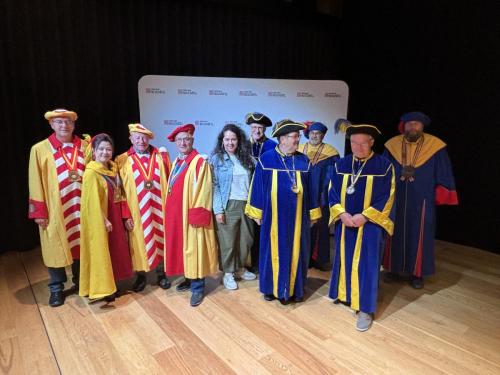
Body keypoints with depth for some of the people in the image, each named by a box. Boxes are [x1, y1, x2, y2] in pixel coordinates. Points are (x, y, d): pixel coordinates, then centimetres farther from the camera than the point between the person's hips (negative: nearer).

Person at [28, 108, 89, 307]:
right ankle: (56, 288, 20)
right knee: (55, 247, 5)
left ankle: (80, 282, 28)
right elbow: (36, 182, -3)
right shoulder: (40, 149, -2)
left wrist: (81, 176, -7)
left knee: (81, 244, 11)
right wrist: (39, 211, -7)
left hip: (80, 206, 2)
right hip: (54, 208, -2)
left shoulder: (84, 146, 5)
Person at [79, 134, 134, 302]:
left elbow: (120, 194, 9)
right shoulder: (91, 173, -15)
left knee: (116, 250, 15)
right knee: (101, 253, 3)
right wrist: (103, 220, -19)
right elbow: (93, 201, -18)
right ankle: (101, 290, 15)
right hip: (100, 218, -8)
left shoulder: (113, 169, 8)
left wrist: (126, 216, 4)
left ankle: (111, 284, 30)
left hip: (116, 216, 8)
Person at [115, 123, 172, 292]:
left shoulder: (160, 156, 4)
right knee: (139, 241, 8)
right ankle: (141, 276, 25)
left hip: (159, 208, 1)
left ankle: (161, 273, 27)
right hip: (136, 210, -1)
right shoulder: (122, 161, -1)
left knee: (160, 239, 10)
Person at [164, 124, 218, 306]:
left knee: (194, 249, 0)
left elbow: (203, 191, -17)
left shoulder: (200, 162, -12)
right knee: (182, 248, 15)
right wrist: (169, 211, 15)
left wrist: (197, 215, -20)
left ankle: (197, 287, 11)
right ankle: (189, 278, 31)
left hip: (191, 215, -8)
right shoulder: (176, 163, 13)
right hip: (175, 214, 8)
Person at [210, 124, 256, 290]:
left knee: (246, 239, 12)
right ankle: (228, 273, 21)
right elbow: (214, 185, -9)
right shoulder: (216, 158, -4)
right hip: (228, 205, -4)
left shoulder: (245, 157, 9)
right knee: (227, 241, 4)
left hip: (245, 204, 5)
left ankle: (240, 268, 32)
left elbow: (251, 182, 11)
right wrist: (218, 209, -14)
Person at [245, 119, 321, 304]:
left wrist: (312, 213, 6)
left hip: (297, 217, 3)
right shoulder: (265, 159, -6)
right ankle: (271, 287, 26)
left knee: (296, 252, 11)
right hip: (274, 216, -2)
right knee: (273, 251, 9)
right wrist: (257, 213, -1)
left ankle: (295, 288, 26)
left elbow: (310, 188, 6)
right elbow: (258, 187, -2)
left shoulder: (303, 160, 2)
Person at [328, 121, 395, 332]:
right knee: (343, 260, 16)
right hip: (344, 223, 4)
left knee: (366, 265, 1)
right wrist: (341, 213, -13)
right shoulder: (341, 165, 3)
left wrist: (364, 216, -17)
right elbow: (333, 193, 3)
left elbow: (386, 197, -9)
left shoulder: (384, 166, -7)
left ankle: (365, 309, 12)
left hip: (370, 224, -4)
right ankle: (344, 293, 37)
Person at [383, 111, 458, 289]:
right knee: (394, 234, 10)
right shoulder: (392, 145, 1)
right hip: (395, 199, 2)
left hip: (421, 201, -2)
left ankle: (417, 273, 20)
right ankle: (393, 268, 23)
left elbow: (444, 174, -1)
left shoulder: (435, 147, -5)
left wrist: (440, 195, -5)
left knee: (419, 237, 6)